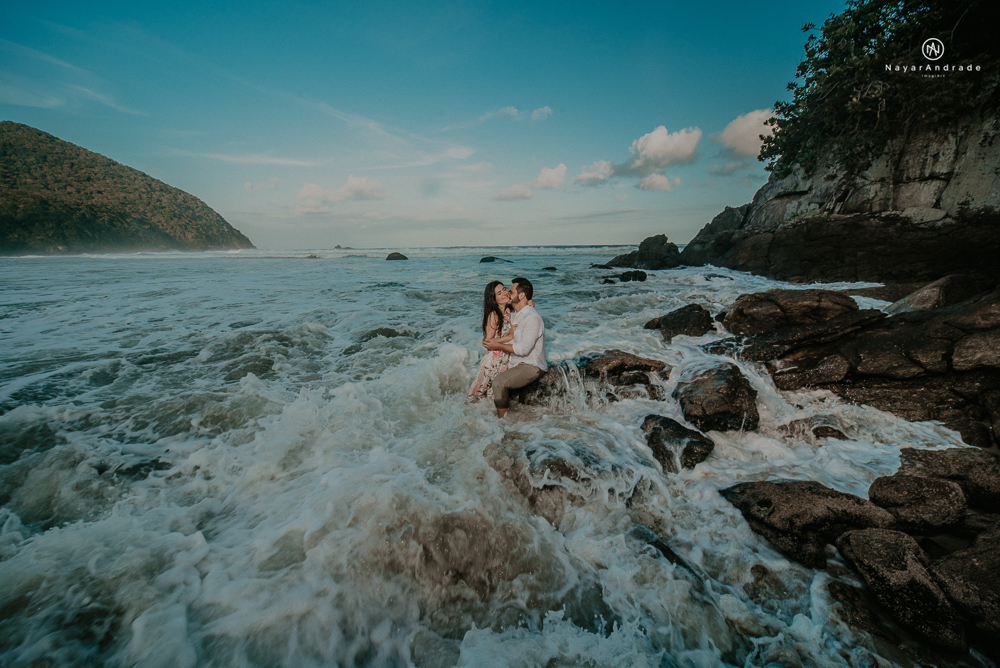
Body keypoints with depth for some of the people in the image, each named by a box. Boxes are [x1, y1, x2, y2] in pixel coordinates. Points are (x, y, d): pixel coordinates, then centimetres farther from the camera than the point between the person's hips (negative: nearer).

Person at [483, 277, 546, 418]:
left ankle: (502, 419, -7)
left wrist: (499, 346, -15)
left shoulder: (532, 318, -20)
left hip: (531, 366, -10)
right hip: (515, 363, 10)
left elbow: (524, 349, -24)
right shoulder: (515, 315, 13)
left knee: (499, 382, -25)